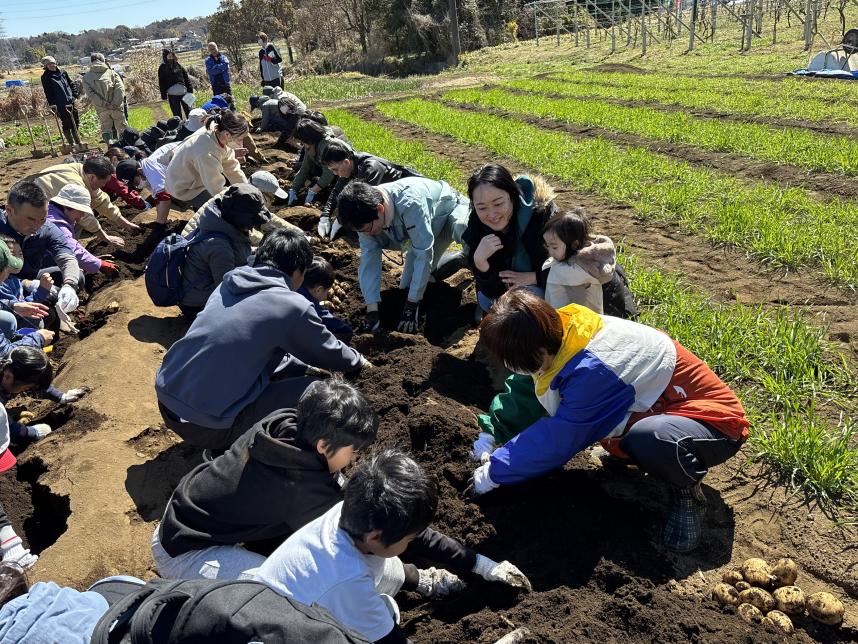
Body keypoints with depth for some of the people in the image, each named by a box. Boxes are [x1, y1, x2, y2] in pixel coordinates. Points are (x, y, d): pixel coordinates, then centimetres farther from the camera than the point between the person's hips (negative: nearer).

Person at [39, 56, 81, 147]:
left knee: (76, 122, 10)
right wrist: (52, 104, -14)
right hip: (60, 105, -5)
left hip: (70, 101, 5)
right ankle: (72, 144, 3)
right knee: (67, 124, -5)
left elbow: (71, 84, 20)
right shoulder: (46, 77, -2)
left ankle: (78, 143, 24)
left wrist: (75, 94, 6)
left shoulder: (63, 72, 13)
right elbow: (47, 92, -6)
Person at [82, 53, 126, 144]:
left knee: (106, 129, 12)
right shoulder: (111, 72, 5)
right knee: (122, 128, 11)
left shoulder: (87, 76, 8)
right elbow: (120, 88, -9)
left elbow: (90, 94, -6)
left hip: (101, 109, 1)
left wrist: (103, 104, -9)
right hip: (117, 107, -1)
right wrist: (116, 103, -13)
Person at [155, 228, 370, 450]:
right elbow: (329, 353, 8)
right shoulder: (293, 307, -11)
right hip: (207, 428, -8)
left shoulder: (229, 284, 9)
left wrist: (304, 366, 35)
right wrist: (358, 361, 29)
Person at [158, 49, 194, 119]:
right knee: (177, 115, 3)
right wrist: (164, 95, -5)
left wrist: (190, 89, 3)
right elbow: (161, 83, 0)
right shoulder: (162, 68, 1)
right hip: (172, 95, -2)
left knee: (189, 113, 5)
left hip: (184, 92, 2)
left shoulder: (178, 65, 8)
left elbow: (186, 78, 9)